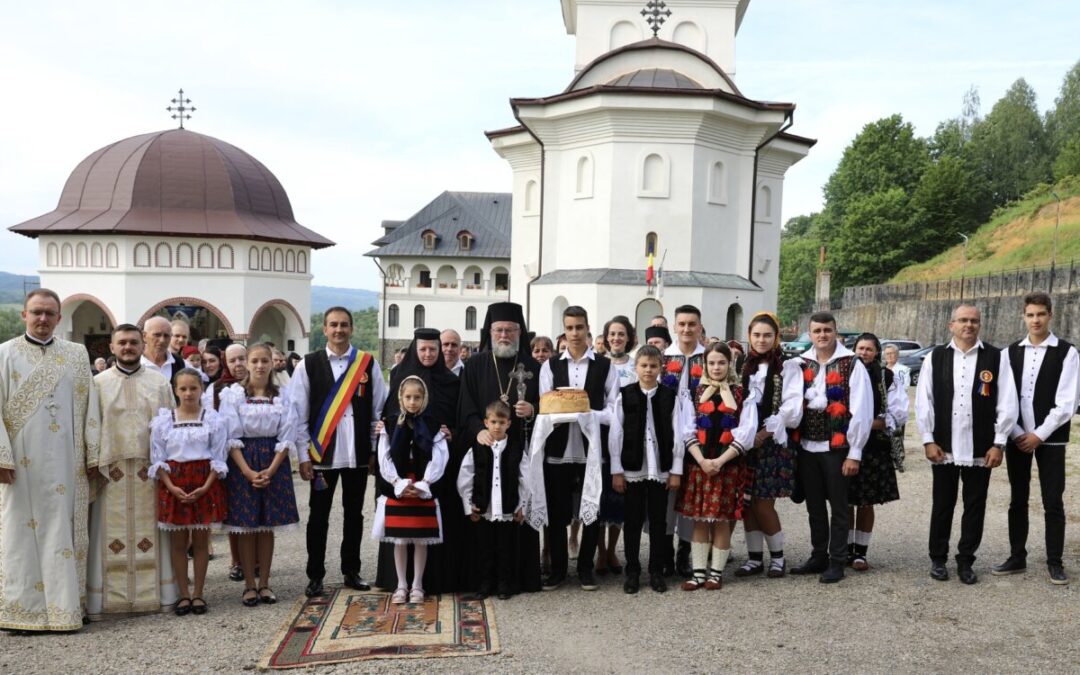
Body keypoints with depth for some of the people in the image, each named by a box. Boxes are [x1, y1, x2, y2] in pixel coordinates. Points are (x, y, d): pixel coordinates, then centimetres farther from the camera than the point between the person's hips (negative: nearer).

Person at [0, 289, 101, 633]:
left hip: (65, 462, 2)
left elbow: (89, 407, 7)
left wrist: (93, 454, 2)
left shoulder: (77, 354, 8)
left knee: (64, 531, 5)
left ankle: (65, 605, 12)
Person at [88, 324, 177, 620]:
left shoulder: (159, 382, 8)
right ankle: (104, 598, 10)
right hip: (110, 469, -1)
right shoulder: (98, 384, 6)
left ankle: (157, 593, 13)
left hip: (150, 469, 1)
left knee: (151, 532, 5)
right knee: (111, 534, 2)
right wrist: (93, 464, -7)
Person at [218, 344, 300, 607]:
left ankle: (264, 583, 15)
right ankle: (249, 585, 12)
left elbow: (286, 437, 1)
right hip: (242, 463, -1)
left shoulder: (281, 396, 3)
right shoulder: (233, 393, -2)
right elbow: (231, 437, -6)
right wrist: (248, 472, -14)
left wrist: (271, 470, -11)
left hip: (274, 464, 2)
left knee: (268, 527, 6)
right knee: (246, 528, 2)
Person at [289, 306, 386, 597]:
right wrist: (304, 455, -5)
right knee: (319, 516, 7)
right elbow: (298, 413, -1)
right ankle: (315, 575, 20)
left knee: (354, 513, 12)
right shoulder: (308, 365, -1)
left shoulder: (369, 364, 2)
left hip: (358, 453, 2)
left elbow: (380, 409, 5)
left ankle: (351, 570, 26)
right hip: (323, 453, -1)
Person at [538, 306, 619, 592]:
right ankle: (558, 568, 22)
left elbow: (614, 411, -1)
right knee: (557, 512, 7)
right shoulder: (550, 366, 7)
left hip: (593, 450, -1)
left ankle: (586, 568, 25)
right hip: (559, 450, 1)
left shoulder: (605, 366, 3)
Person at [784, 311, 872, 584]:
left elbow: (861, 412, -9)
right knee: (814, 506, 14)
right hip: (806, 446, 4)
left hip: (837, 447, -4)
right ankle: (818, 556, 27)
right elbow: (791, 403, -2)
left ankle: (837, 562, 16)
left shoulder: (852, 365, -6)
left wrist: (854, 453, -11)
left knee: (838, 507, 6)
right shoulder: (799, 365, 6)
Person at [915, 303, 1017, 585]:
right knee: (942, 506, 9)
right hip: (944, 448, 0)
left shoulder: (997, 357, 0)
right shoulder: (935, 358, 2)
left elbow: (1007, 403, -1)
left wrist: (998, 443, -5)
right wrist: (928, 440, -4)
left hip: (981, 449, 0)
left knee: (975, 507, 9)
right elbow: (923, 401, 1)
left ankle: (966, 561, 23)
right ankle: (938, 559, 23)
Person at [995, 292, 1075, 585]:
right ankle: (1017, 557, 19)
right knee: (1017, 500, 9)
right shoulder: (1012, 352, 6)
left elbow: (1066, 403, -9)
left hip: (1050, 439, -3)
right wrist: (1017, 434, -5)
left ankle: (1054, 562, 14)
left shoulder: (1067, 352, -4)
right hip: (1017, 438, 3)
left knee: (1053, 503, 3)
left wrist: (1039, 435, -12)